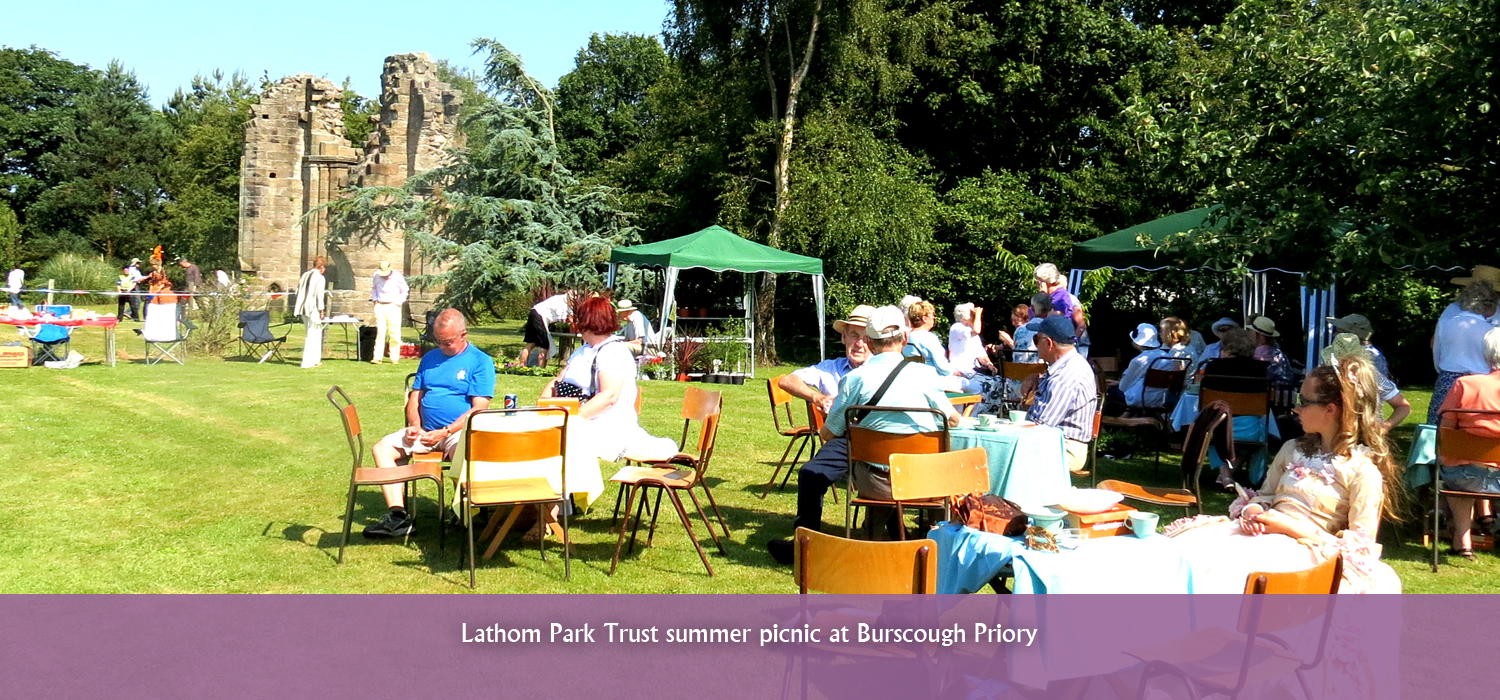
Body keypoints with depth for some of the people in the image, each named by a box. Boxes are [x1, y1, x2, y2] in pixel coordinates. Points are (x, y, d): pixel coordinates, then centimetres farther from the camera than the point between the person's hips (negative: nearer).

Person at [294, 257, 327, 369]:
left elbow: (298, 291, 17)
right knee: (312, 335, -1)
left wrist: (300, 307, 21)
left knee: (316, 333, 18)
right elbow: (319, 296, -14)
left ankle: (315, 359, 22)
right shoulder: (320, 278, -10)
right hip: (313, 309, -8)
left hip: (303, 308, 8)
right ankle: (307, 362, -1)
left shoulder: (305, 275, 14)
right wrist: (321, 311, -9)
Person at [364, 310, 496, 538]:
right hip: (424, 431, 6)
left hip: (460, 431, -6)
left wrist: (444, 432, -17)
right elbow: (415, 397, 19)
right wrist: (414, 425, -2)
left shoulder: (481, 362, -2)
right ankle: (397, 515, -20)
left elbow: (479, 408, -10)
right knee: (381, 448, -11)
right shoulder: (430, 358, 19)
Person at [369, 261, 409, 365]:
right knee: (380, 332, -5)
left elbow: (405, 290, 6)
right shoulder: (376, 275, 4)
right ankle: (376, 357, -7)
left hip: (393, 306, -2)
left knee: (394, 333, -3)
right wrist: (374, 299, 9)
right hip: (380, 306, 2)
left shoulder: (397, 276, -6)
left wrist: (399, 302, -3)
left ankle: (395, 358, 4)